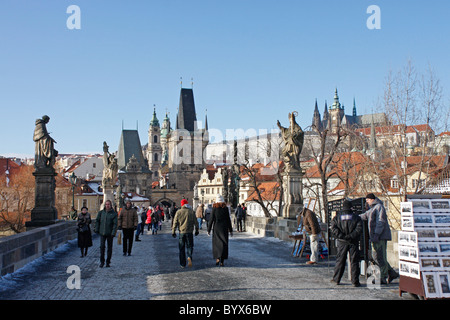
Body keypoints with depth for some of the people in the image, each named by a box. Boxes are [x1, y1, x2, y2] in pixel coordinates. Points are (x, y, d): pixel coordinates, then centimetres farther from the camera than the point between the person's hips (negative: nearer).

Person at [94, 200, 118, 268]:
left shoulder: (114, 214, -3)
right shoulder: (101, 212, 5)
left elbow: (115, 224, -8)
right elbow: (97, 221, 13)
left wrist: (113, 233, -16)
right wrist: (96, 229, 5)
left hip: (110, 234, -1)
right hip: (102, 233, 1)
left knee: (109, 248, 6)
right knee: (102, 247, -8)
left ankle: (108, 262, 17)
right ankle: (102, 262, 2)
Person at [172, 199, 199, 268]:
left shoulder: (178, 212, -1)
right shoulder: (191, 211, -1)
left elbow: (175, 222, 0)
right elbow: (195, 222, 2)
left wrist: (173, 231, 8)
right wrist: (197, 230, 13)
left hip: (181, 232, 0)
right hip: (189, 232, 0)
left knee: (181, 248, 9)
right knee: (189, 246, 10)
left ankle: (183, 264, 11)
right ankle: (189, 257, -19)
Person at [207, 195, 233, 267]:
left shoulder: (214, 208, -6)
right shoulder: (226, 208, -2)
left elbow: (211, 219, -5)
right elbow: (228, 220, 0)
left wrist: (209, 230, 3)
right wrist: (230, 230, 7)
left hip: (216, 228, -1)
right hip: (224, 229, 1)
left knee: (216, 244, 11)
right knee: (224, 244, 6)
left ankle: (217, 258, -5)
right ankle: (222, 261, 5)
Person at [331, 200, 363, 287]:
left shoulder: (337, 216, 4)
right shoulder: (356, 217, 2)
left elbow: (333, 228, -8)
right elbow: (359, 228, -11)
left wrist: (341, 236, -10)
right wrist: (351, 236, -11)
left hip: (342, 242, 1)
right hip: (353, 242, -1)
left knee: (340, 260, 10)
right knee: (354, 261, 4)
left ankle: (336, 279, 15)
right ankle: (355, 281, 4)